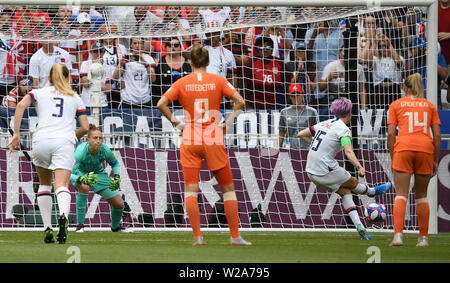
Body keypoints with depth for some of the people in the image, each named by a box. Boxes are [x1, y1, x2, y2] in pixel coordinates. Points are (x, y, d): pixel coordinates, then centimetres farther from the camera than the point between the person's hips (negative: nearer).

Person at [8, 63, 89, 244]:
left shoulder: (39, 93, 19)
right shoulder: (75, 98, 21)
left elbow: (21, 105, -1)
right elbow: (85, 128, 15)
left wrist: (16, 134, -3)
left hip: (41, 141, 1)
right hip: (64, 142, -1)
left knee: (44, 184, 21)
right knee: (62, 186, -14)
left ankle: (47, 228, 14)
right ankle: (63, 215, -46)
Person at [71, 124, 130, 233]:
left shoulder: (105, 150, -25)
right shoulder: (81, 151, -37)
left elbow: (115, 164, -1)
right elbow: (70, 175, -40)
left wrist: (116, 177, -18)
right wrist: (82, 179, -57)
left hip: (98, 173, 4)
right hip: (80, 173, -4)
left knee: (119, 204, 0)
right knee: (84, 187, -40)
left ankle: (115, 226, 35)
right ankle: (80, 225, -28)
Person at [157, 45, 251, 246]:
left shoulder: (182, 83, 1)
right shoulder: (218, 81, 0)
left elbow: (161, 104, -8)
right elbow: (239, 102, -9)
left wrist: (176, 122, 1)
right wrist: (227, 123, 0)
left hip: (190, 141, 0)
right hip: (214, 140, 0)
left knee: (190, 190, 2)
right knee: (228, 188, 9)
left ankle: (197, 236, -8)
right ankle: (235, 236, 7)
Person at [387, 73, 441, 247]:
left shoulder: (396, 104, 13)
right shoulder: (429, 106, 17)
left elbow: (391, 133, 5)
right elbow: (437, 135, 10)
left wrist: (392, 158, 9)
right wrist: (436, 161, 14)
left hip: (404, 148, -2)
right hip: (425, 148, 2)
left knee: (401, 195, -4)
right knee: (421, 196, 13)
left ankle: (398, 235, -18)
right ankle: (423, 237, 11)